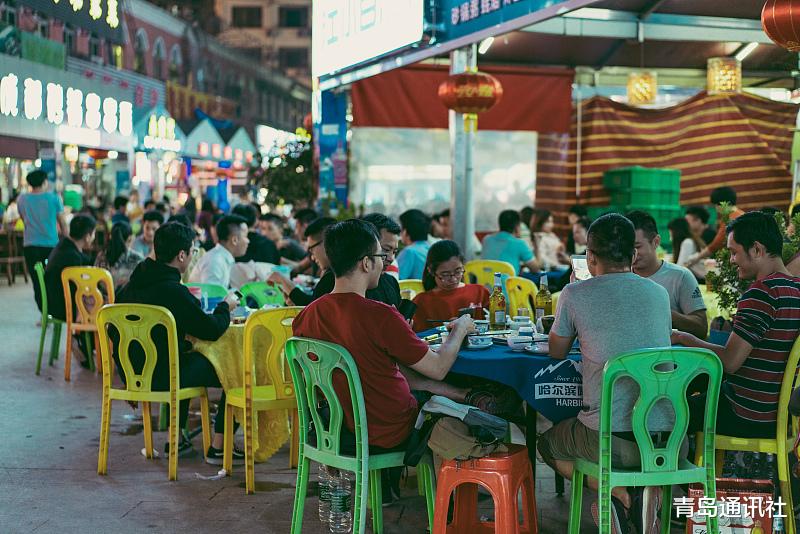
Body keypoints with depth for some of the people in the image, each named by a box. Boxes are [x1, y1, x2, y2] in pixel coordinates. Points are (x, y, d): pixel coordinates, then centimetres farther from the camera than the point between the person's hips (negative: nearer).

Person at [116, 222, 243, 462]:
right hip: (160, 375, -9)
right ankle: (218, 446, 7)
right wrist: (225, 307, 5)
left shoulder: (134, 282, 4)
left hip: (129, 370, 9)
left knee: (190, 361, 36)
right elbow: (212, 330, -15)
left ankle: (177, 439, 36)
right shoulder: (174, 291, -22)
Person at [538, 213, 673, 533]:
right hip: (667, 440, 3)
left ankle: (611, 489, 5)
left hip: (609, 441, -3)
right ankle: (649, 490, 14)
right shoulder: (659, 293, 9)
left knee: (547, 443, 28)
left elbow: (556, 352, 14)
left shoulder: (575, 295, -3)